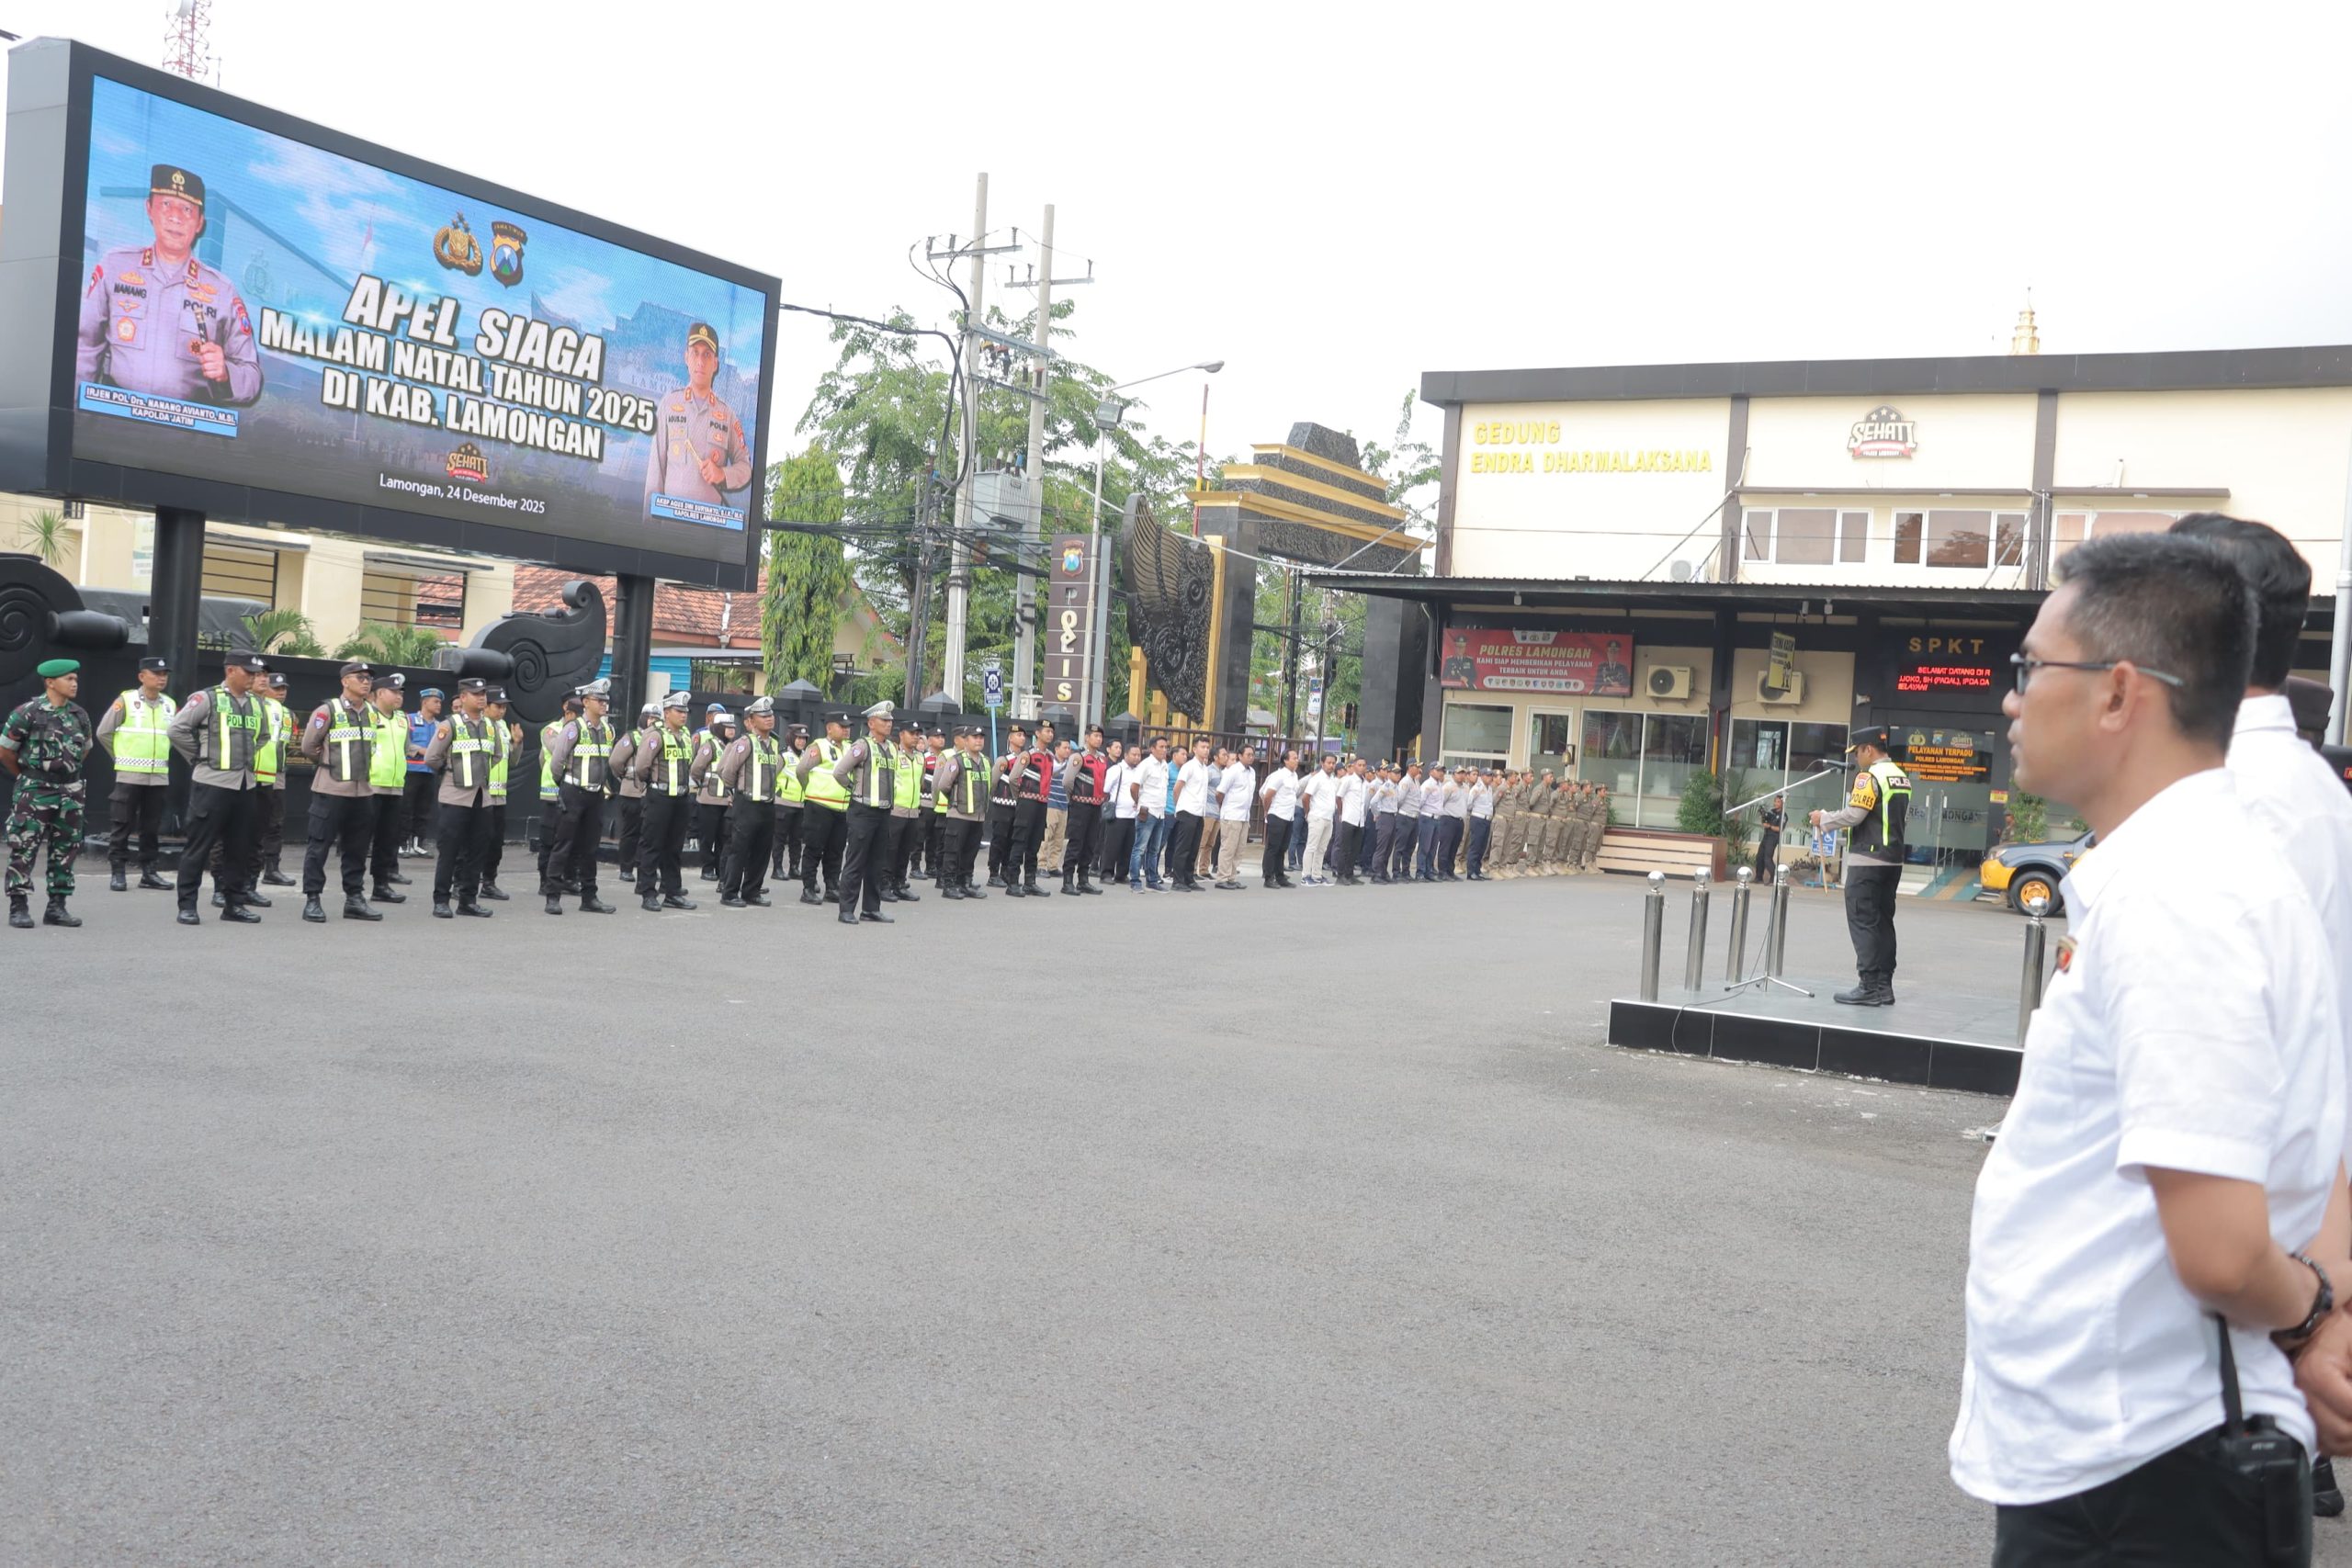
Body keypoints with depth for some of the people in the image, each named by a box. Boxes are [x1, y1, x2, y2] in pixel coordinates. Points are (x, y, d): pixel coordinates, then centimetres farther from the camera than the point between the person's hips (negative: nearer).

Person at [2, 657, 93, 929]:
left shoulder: (79, 715, 7)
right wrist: (27, 777, 10)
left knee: (65, 850, 7)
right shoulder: (27, 713, -9)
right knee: (24, 849, -3)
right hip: (34, 793, -5)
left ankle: (57, 907, 14)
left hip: (70, 792, 5)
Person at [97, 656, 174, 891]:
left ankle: (148, 872, 16)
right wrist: (121, 756, 4)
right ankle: (118, 872, 4)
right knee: (121, 826, -1)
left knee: (151, 827, 10)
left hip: (159, 776, 4)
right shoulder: (126, 701, -6)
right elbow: (104, 732, -1)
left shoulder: (170, 704, 8)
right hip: (130, 775, -4)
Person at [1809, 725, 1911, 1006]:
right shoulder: (1903, 778, 14)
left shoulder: (1870, 777, -13)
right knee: (1883, 922, 12)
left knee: (1863, 922, -5)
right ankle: (1884, 986, 13)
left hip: (1867, 861, -9)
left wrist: (1823, 819, -3)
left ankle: (1869, 987, -8)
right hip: (1893, 860, 9)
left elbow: (1853, 814, -19)